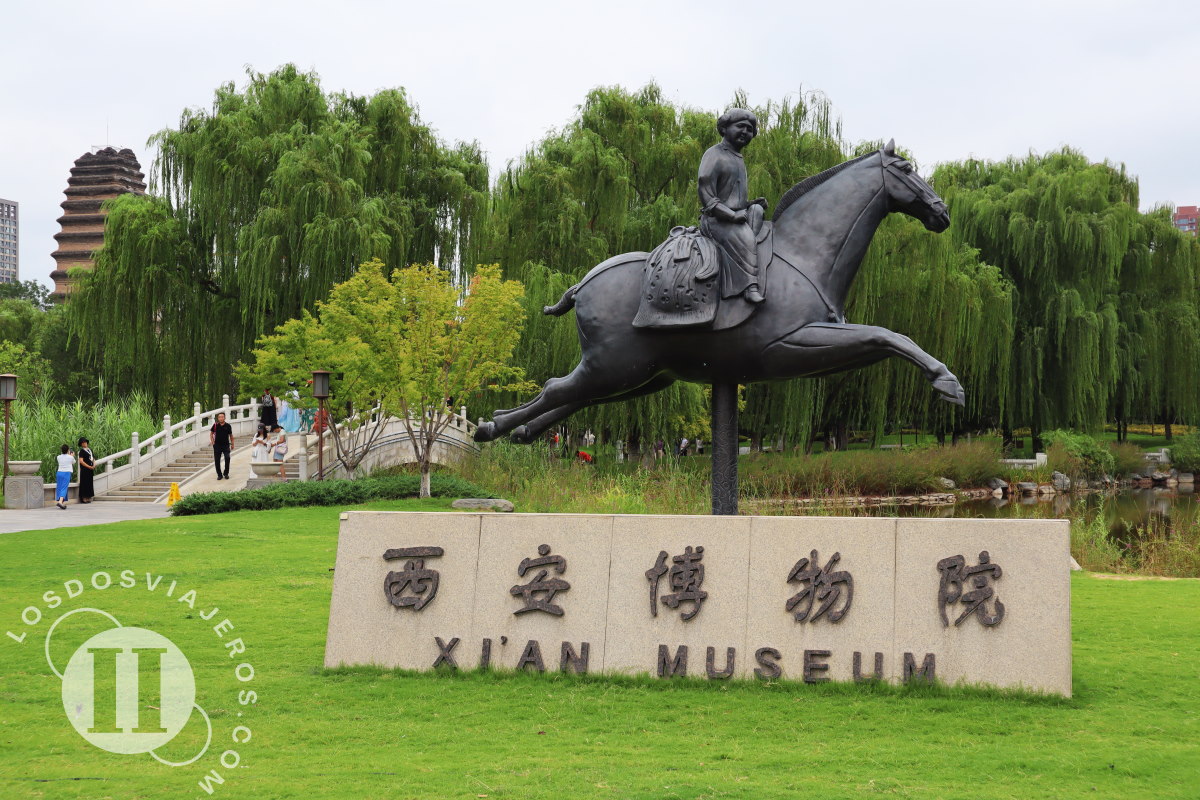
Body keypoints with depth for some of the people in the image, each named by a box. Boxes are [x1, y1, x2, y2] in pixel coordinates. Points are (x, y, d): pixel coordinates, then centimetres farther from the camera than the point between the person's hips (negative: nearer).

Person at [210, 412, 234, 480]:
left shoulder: (228, 426, -2)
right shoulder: (215, 425, 0)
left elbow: (231, 435, 9)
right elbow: (211, 433, 14)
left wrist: (232, 444, 9)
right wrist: (212, 441, 2)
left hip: (226, 445, -1)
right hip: (217, 445, 1)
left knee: (227, 458, -17)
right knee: (217, 460, 2)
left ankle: (226, 473, -1)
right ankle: (219, 474, 16)